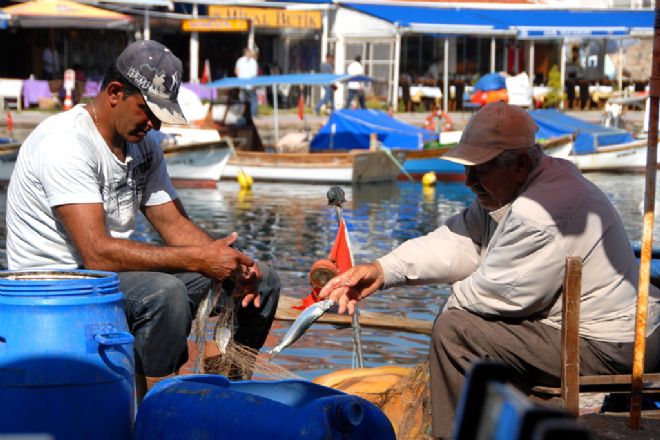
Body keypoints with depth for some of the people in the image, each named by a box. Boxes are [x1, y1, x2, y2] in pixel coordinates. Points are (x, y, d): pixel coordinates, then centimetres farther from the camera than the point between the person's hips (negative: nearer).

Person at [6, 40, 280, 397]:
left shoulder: (144, 143, 7)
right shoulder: (65, 143, -22)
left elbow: (174, 223, 6)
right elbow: (97, 253, -29)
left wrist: (232, 266, -13)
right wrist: (198, 259, -31)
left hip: (116, 272, 9)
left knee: (261, 280, 2)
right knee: (164, 292, -38)